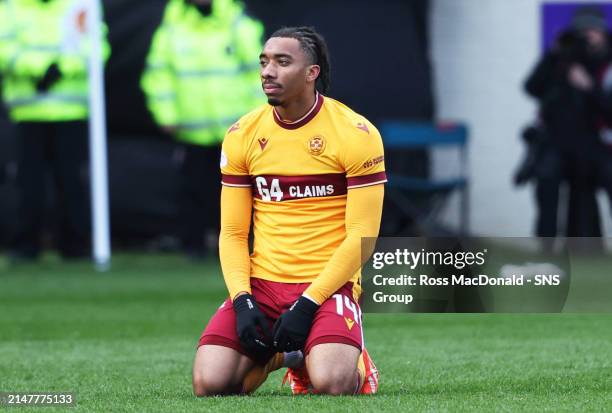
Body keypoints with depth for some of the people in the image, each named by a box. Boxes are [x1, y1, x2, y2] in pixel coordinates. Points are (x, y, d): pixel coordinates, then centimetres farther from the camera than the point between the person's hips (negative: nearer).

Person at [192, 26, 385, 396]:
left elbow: (362, 237, -9)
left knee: (329, 383, -31)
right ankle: (280, 356, 16)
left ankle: (356, 365, 9)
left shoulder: (356, 134, -7)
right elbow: (233, 232, 8)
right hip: (260, 283, 4)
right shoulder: (242, 136, 5)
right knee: (209, 383, -17)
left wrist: (308, 304, -16)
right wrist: (242, 300, -9)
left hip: (328, 284, -4)